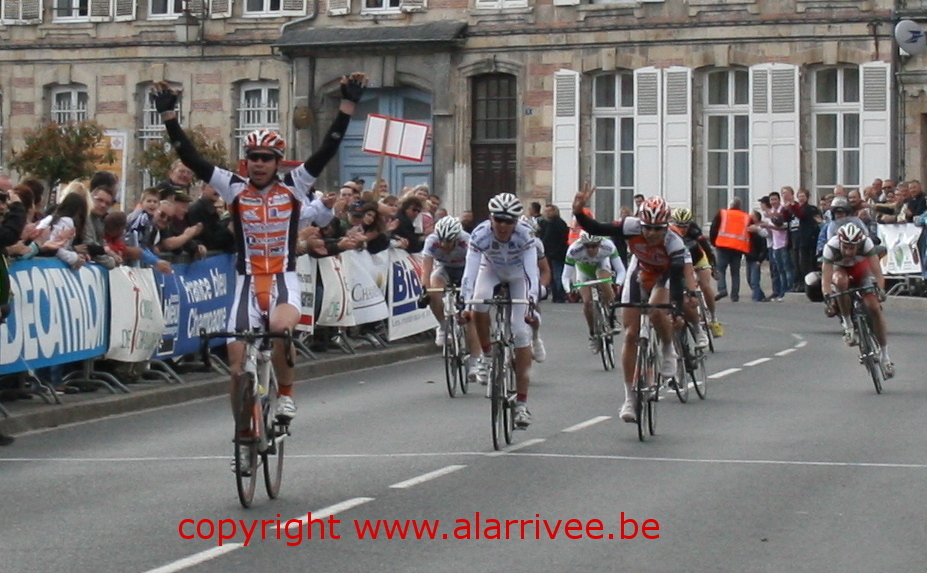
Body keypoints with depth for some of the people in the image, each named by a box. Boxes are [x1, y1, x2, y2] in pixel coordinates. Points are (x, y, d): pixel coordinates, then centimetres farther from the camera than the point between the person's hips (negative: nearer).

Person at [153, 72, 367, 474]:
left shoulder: (293, 188, 1)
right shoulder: (235, 189, 2)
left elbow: (328, 150, -6)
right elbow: (191, 158, -4)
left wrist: (348, 106, -13)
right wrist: (169, 117, -12)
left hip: (284, 279, -2)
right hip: (247, 281, 2)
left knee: (281, 327, -35)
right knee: (238, 368, -3)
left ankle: (285, 393, -7)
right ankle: (244, 436, 17)